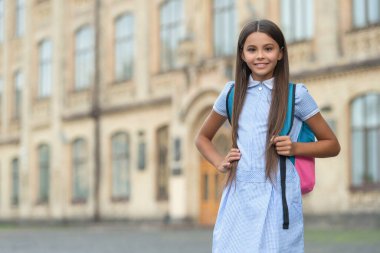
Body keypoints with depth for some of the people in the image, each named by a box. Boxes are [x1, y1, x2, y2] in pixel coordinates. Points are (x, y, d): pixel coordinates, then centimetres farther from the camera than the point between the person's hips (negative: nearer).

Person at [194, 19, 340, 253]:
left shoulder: (296, 94, 1)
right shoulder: (232, 92, 9)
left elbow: (333, 145, 9)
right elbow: (202, 137, 24)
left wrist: (295, 148, -8)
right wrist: (220, 163, 5)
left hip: (277, 198, -2)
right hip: (238, 198, 2)